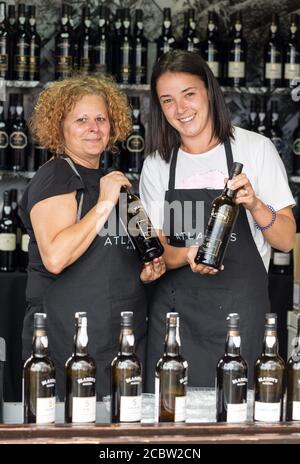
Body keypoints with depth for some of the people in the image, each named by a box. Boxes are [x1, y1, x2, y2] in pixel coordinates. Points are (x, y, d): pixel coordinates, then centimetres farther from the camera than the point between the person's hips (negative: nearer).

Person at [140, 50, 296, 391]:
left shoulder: (255, 149, -1)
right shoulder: (156, 165, 6)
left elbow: (286, 241, -1)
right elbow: (158, 249, 7)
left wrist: (254, 205, -20)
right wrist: (187, 256, -15)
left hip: (241, 311, -2)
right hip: (174, 311, 2)